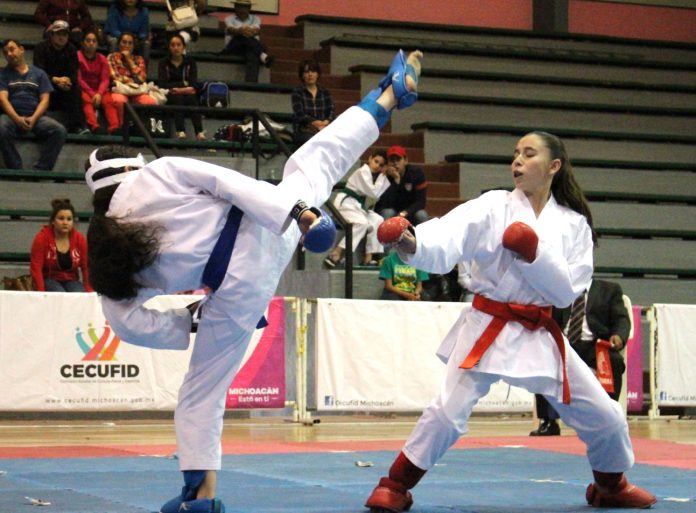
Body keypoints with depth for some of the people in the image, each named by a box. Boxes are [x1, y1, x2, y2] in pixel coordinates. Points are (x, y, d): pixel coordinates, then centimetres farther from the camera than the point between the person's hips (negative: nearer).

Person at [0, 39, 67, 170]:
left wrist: (33, 118, -12)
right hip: (12, 116, -2)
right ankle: (15, 170, -32)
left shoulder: (39, 73, 18)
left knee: (59, 130, -28)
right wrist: (17, 118, -19)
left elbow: (44, 100, 8)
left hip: (35, 117, 2)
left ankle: (40, 170, -29)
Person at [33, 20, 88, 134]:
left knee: (76, 89, -27)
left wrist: (67, 80, -31)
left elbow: (74, 73, -6)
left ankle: (77, 125, -30)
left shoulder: (71, 49, 1)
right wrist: (56, 80, -34)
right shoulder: (41, 48, -9)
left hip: (64, 81, 3)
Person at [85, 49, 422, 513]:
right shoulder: (157, 175, -2)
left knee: (202, 393, 17)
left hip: (233, 292, 2)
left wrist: (185, 320, 18)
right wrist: (294, 210, -14)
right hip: (261, 233, -2)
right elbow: (231, 182, -11)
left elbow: (129, 322, 6)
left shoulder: (106, 257, 7)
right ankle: (392, 92, 30)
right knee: (316, 161, 17)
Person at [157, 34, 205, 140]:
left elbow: (193, 85, -2)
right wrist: (183, 84, -12)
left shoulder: (190, 62, 9)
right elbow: (162, 84, -8)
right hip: (169, 97, -1)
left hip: (187, 94, 1)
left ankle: (199, 132, -47)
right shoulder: (164, 63, 7)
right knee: (178, 98, -34)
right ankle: (180, 131, -47)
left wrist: (177, 89, -16)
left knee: (191, 98, -32)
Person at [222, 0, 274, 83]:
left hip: (252, 48, 0)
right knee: (241, 36, -33)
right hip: (234, 48, 0)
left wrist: (251, 31, -32)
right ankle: (263, 56, -48)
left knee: (253, 55, -38)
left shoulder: (255, 19, 21)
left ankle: (251, 82, -62)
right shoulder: (230, 19, 17)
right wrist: (240, 31, -34)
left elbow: (257, 30, -4)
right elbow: (231, 30, -9)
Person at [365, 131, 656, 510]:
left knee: (605, 418, 7)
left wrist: (536, 255, -21)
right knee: (449, 410, -19)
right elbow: (447, 240, -23)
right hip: (488, 328, -3)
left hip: (540, 334, 3)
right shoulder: (494, 206, -7)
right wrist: (411, 242, -44)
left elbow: (567, 291, -5)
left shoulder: (574, 223, 1)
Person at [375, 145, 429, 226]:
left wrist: (404, 213, -30)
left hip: (409, 211, 2)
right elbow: (385, 204, -27)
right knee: (388, 212, -33)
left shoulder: (416, 172, -11)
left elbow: (420, 202, -14)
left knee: (421, 215, -28)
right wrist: (396, 180, -32)